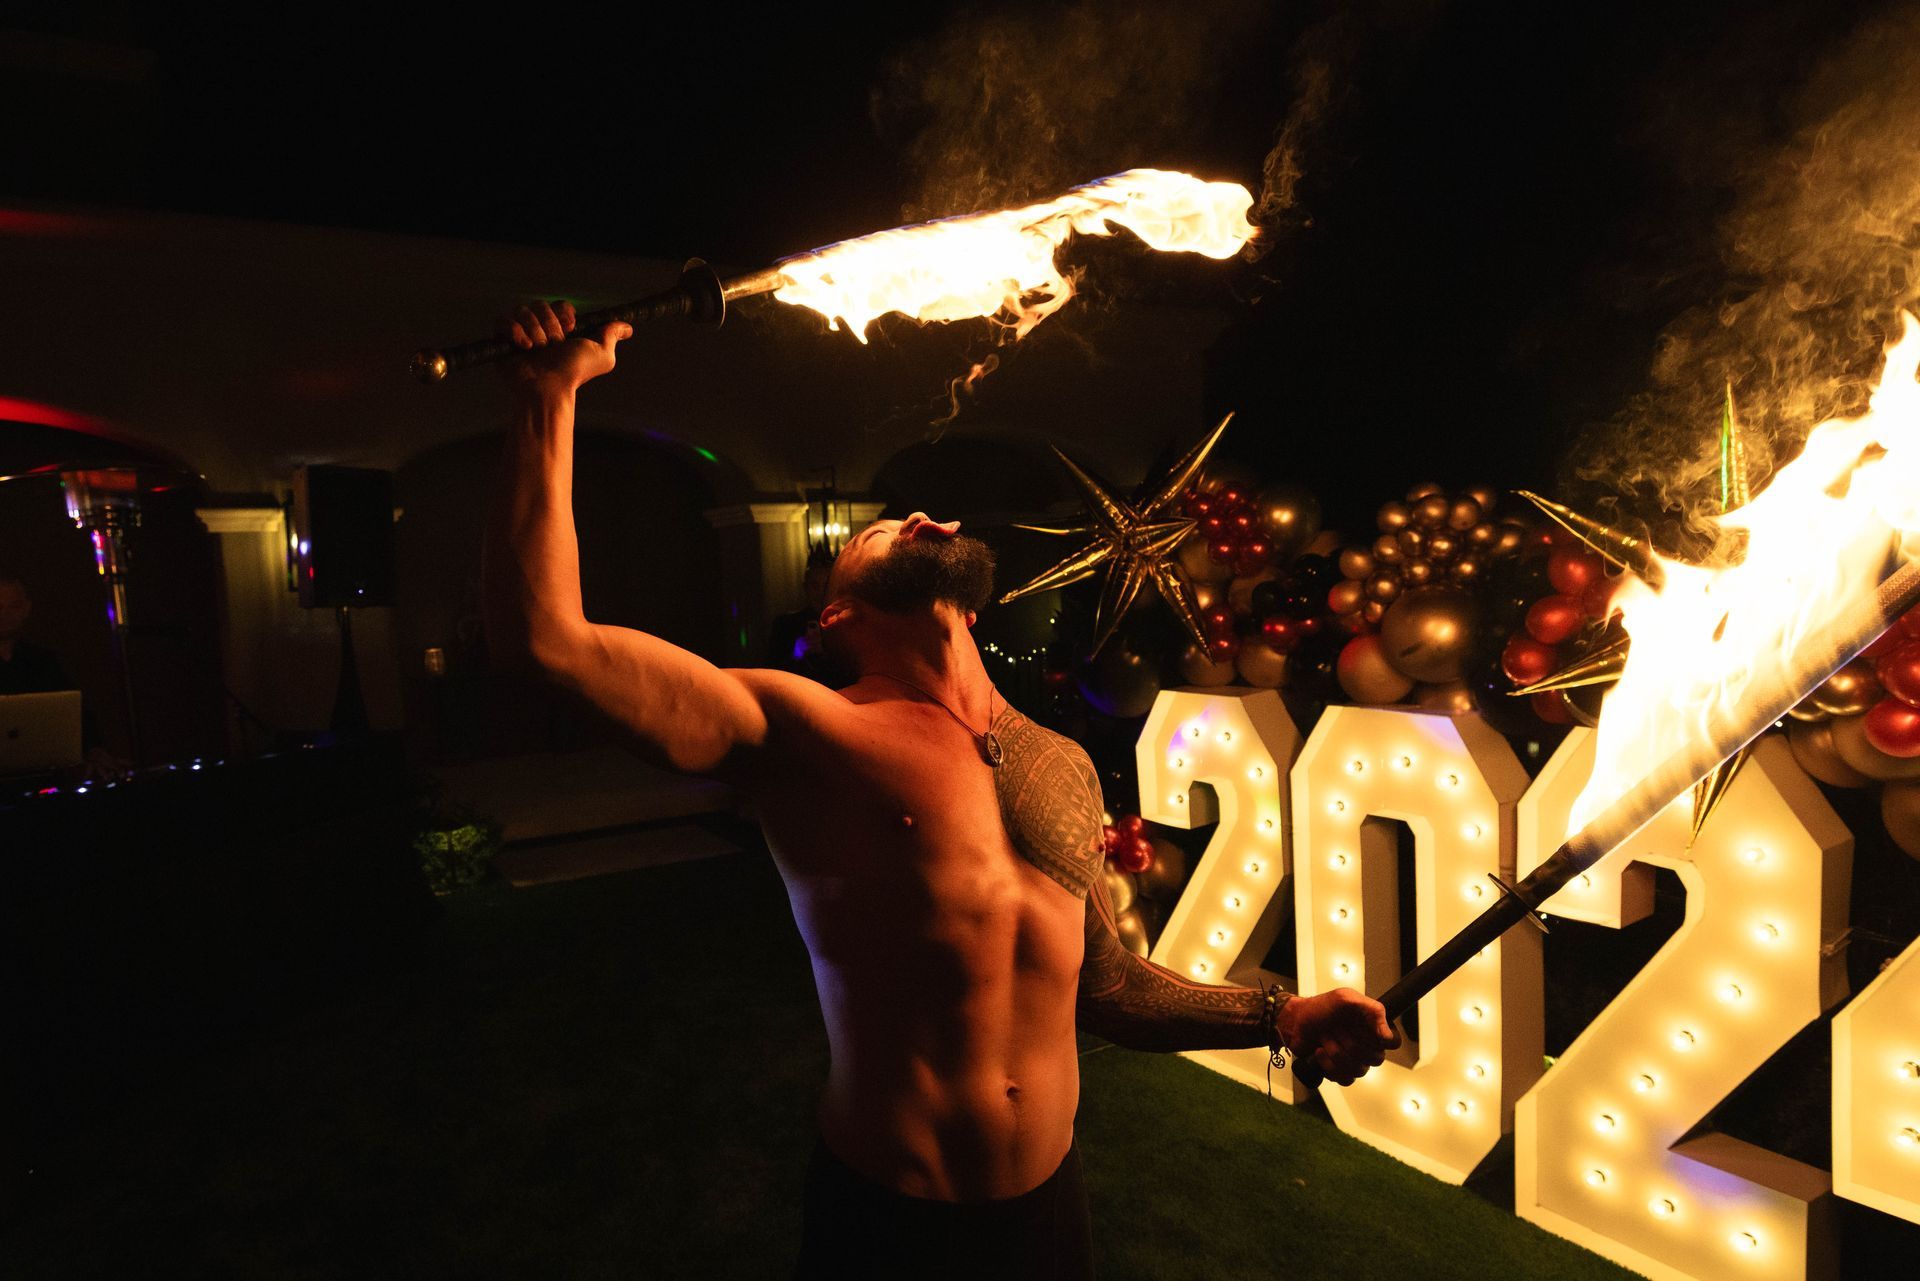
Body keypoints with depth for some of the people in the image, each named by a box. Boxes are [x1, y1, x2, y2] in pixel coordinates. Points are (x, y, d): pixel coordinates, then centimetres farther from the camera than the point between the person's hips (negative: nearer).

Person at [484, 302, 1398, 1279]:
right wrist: (550, 396, -16)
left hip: (1049, 1201, 5)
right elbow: (545, 631, -21)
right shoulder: (806, 731, -12)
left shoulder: (1062, 764, 4)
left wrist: (1281, 1017, 4)